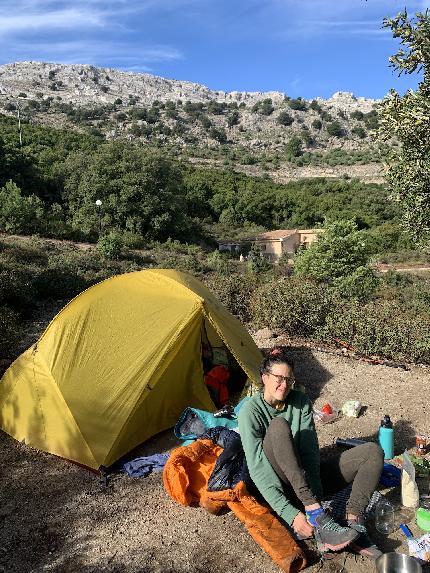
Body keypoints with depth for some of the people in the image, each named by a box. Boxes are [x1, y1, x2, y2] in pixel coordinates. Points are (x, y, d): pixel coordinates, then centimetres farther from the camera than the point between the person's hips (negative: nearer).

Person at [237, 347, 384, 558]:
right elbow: (257, 468, -23)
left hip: (305, 477, 5)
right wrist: (290, 514, -30)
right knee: (279, 425, -34)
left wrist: (315, 496, -23)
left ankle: (353, 523, -23)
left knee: (373, 452, -9)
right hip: (278, 484, -5)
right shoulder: (250, 411, -16)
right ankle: (316, 516, -36)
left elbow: (310, 451, -10)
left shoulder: (300, 401, -3)